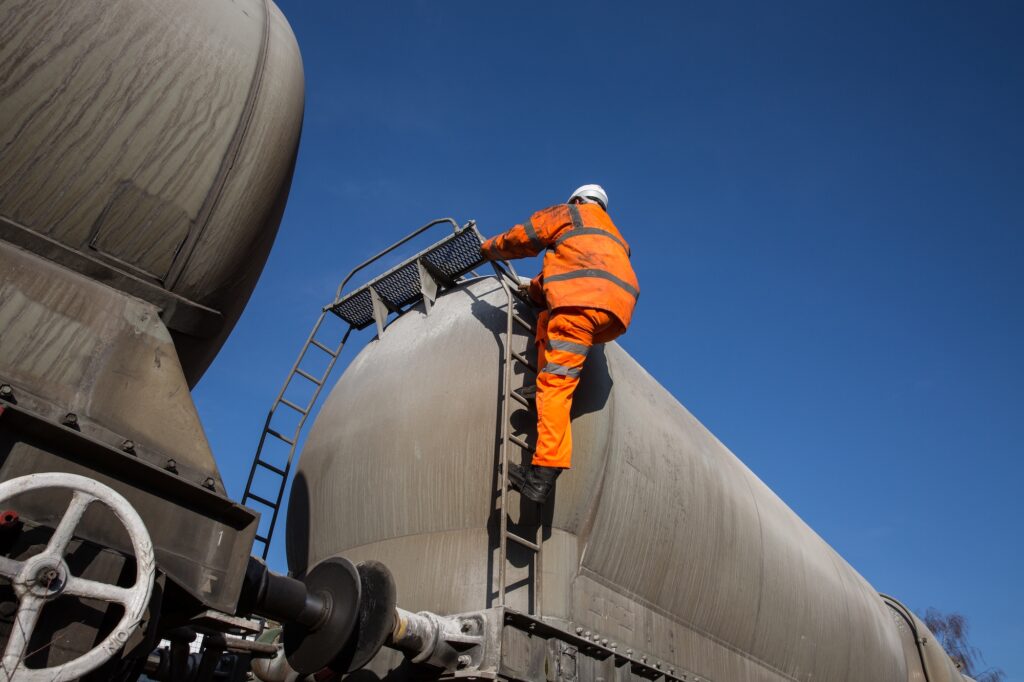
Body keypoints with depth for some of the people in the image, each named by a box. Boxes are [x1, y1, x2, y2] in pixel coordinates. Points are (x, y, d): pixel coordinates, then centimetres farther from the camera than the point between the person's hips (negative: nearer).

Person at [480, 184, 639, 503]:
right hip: (617, 314, 7)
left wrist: (489, 248, 37)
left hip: (582, 303, -7)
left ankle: (543, 473, -25)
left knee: (556, 382, -14)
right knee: (547, 321, 28)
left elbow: (523, 237, 18)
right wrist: (535, 289, 51)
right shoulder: (613, 235, 40)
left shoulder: (570, 213, 21)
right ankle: (546, 402, 10)